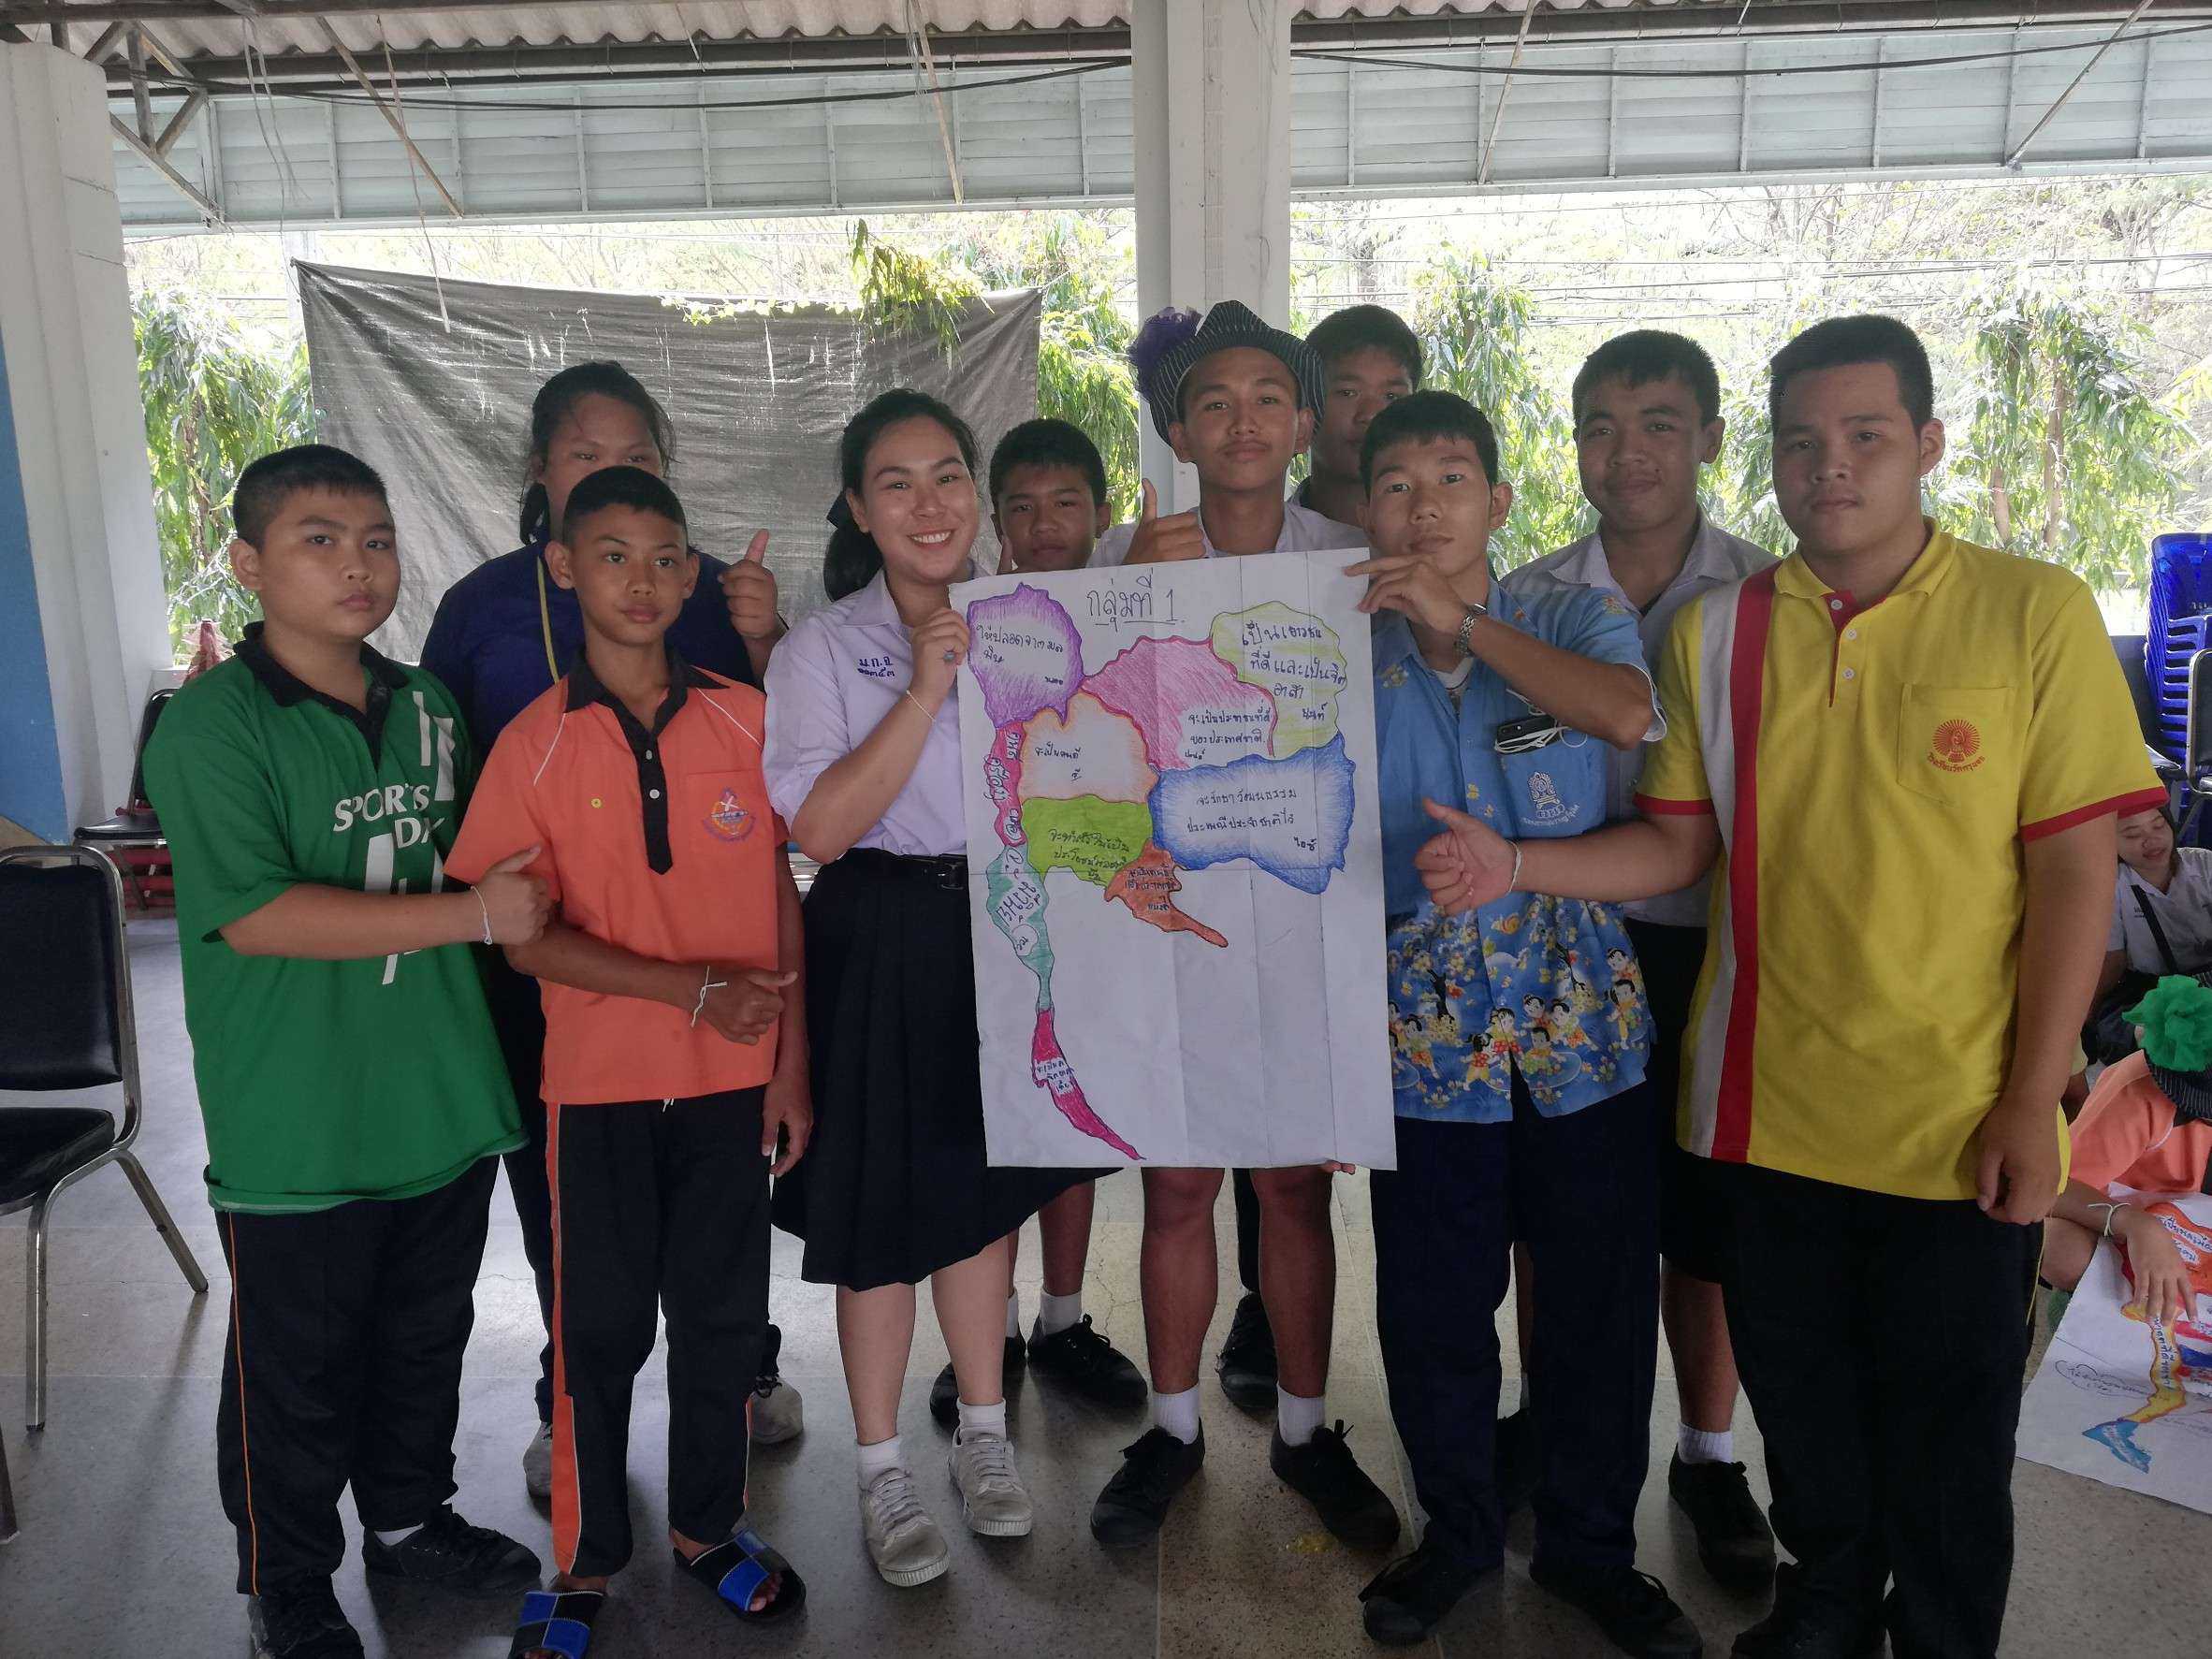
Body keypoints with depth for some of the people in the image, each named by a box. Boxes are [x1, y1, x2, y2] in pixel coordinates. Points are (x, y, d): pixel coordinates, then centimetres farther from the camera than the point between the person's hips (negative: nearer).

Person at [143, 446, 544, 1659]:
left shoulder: (429, 707, 8)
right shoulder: (213, 724, -14)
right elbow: (254, 913, -24)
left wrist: (524, 872, 5)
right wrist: (475, 913, -24)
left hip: (444, 1104, 6)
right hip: (298, 1134, -6)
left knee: (427, 1337, 22)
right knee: (297, 1371, 11)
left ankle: (409, 1519, 44)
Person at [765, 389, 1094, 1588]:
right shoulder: (823, 648, -6)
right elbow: (819, 827, -18)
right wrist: (925, 692, -21)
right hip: (882, 951, -3)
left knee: (981, 1195, 17)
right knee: (881, 1220, 6)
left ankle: (983, 1438, 36)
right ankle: (882, 1474, 26)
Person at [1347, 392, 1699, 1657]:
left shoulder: (1577, 618, 1)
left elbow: (1628, 714, -22)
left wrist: (1462, 620, -21)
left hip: (1581, 1019, 0)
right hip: (1427, 1030, 1)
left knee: (1603, 1302, 10)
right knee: (1432, 1309, 10)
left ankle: (1591, 1545, 33)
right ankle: (1458, 1530, 35)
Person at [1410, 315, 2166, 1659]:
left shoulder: (2036, 613, -7)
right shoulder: (1715, 634, 2)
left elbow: (2074, 866, -8)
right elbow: (1678, 844, 4)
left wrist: (2029, 1103, -11)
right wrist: (1515, 865, -13)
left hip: (1958, 1130, -2)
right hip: (1772, 1113, 3)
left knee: (1946, 1448, 13)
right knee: (1803, 1414, 20)